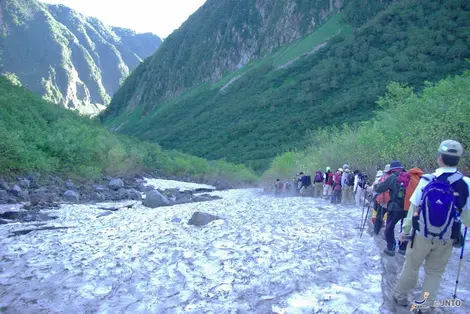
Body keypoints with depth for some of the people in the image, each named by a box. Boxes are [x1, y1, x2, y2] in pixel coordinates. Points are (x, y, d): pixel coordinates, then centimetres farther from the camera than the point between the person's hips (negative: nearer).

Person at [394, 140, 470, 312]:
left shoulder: (426, 180, -15)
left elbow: (413, 209, -8)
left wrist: (405, 230, 4)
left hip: (421, 235, 0)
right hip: (445, 240, 0)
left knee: (411, 266, 18)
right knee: (435, 272, 18)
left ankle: (400, 296, 34)